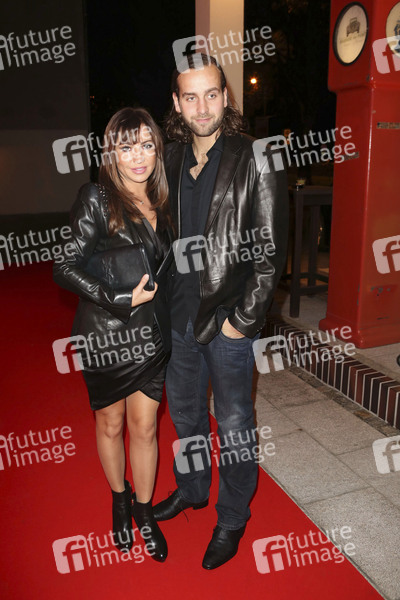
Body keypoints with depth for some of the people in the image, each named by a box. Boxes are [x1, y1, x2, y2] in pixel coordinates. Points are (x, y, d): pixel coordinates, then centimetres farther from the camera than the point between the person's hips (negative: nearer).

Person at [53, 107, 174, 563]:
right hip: (105, 334, -3)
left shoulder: (160, 203, 5)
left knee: (144, 425, 11)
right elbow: (66, 269, -15)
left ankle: (144, 509, 34)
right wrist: (119, 299, -21)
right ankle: (119, 499, 43)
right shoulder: (97, 199, -12)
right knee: (110, 424, 16)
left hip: (151, 332, 4)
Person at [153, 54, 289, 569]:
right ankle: (191, 489, 45)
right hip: (178, 314, 6)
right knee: (183, 409, 21)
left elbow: (271, 250, -12)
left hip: (229, 318, -5)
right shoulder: (170, 160, 5)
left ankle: (233, 517, 32)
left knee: (233, 423, 9)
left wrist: (243, 318, -14)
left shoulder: (256, 161, -10)